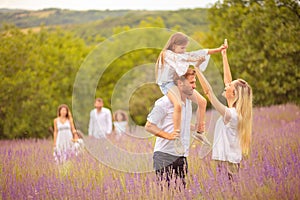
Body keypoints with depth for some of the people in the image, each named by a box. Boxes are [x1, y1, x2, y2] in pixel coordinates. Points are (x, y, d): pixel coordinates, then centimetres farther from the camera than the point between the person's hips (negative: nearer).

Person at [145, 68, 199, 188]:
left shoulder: (189, 102, 15)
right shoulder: (165, 102, -10)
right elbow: (149, 126, -11)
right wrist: (168, 135, -23)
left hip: (182, 155, 7)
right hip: (165, 155, -7)